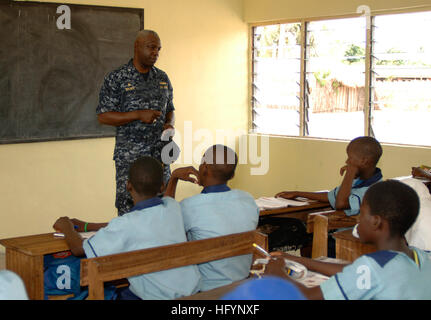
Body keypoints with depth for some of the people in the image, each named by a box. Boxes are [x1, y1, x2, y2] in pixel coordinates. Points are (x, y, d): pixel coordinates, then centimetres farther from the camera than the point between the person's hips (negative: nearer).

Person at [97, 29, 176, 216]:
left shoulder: (162, 78, 11)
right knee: (128, 208, -3)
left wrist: (169, 124, -2)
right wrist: (139, 115, -17)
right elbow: (103, 116, -8)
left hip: (160, 155, 5)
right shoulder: (116, 79, -5)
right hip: (129, 158, -4)